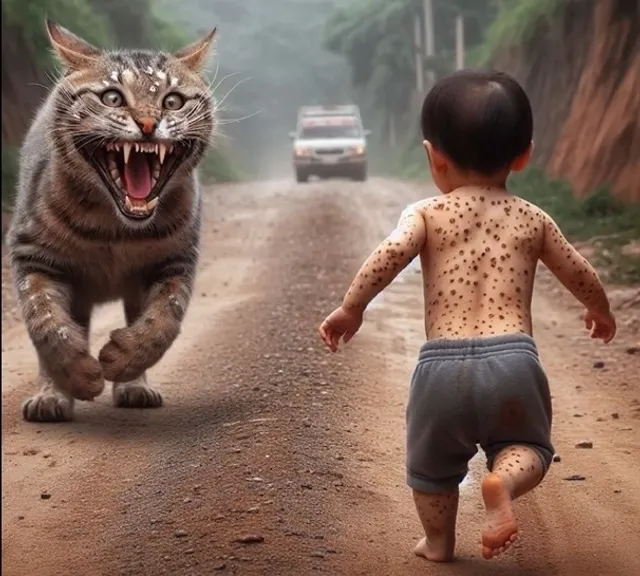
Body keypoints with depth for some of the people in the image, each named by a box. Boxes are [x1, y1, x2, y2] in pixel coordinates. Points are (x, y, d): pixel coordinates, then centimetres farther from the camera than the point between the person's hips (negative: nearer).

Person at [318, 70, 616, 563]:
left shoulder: (427, 214, 5)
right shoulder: (533, 220, 12)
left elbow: (390, 254, -13)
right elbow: (581, 276, 22)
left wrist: (351, 308, -5)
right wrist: (600, 312, 41)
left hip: (443, 364, 0)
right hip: (513, 360, 1)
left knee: (432, 464, 23)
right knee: (527, 448, 19)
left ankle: (439, 543, 31)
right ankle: (503, 481, -11)